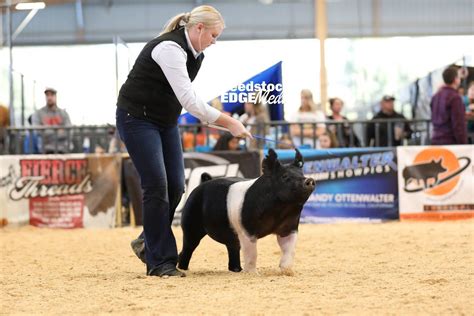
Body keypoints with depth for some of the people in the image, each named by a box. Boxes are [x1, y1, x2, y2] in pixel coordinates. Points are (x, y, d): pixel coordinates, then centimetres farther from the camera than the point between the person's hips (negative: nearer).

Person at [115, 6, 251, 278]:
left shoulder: (194, 53, 4)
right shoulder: (170, 48, -24)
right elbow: (189, 99, -30)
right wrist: (229, 122, -29)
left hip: (166, 121, 9)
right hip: (137, 119, -8)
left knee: (176, 186, 3)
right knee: (157, 187, -11)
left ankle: (147, 242, 23)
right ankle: (161, 262, -5)